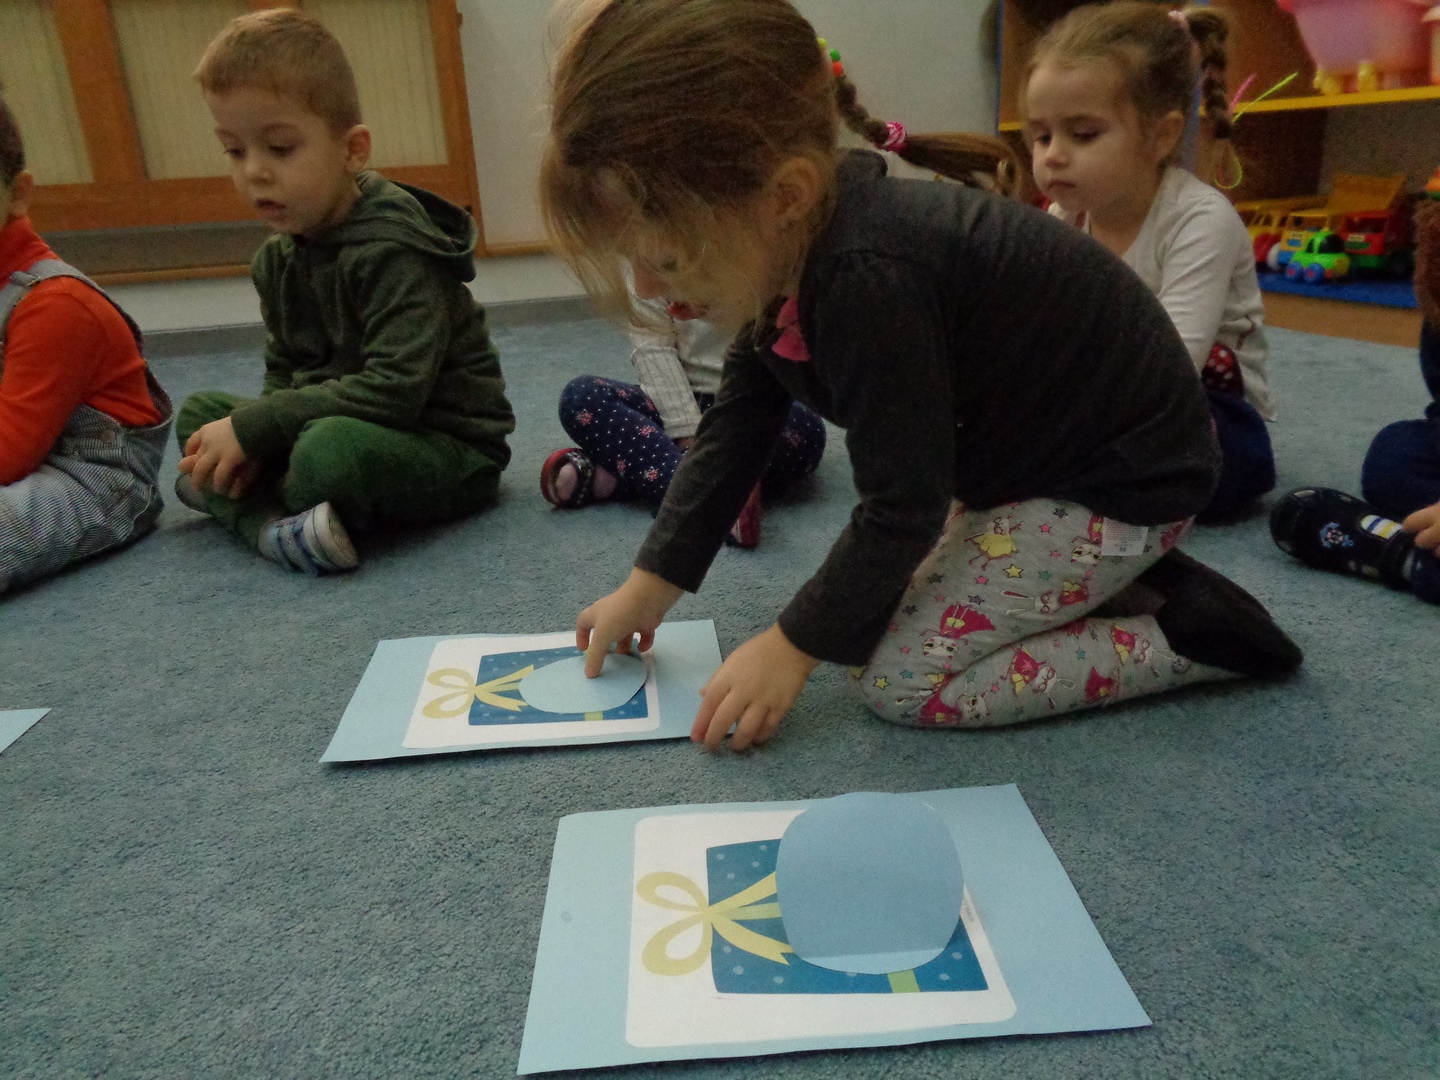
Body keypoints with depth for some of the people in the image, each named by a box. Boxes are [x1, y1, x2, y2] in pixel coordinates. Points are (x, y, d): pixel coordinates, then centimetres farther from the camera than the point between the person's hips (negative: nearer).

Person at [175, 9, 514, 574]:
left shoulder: (392, 250, -20)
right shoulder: (277, 259, 7)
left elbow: (396, 389, -29)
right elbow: (283, 376, 11)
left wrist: (252, 425, -24)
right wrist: (250, 438, -12)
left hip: (453, 448, -9)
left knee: (331, 446, -37)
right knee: (198, 412, 6)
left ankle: (231, 501, -6)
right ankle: (271, 525, -19)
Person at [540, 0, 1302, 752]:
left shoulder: (869, 282, -36)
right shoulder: (786, 246, -6)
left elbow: (901, 506, -27)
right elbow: (735, 427, 3)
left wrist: (795, 646, -15)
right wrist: (647, 588, 4)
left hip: (1123, 480, -9)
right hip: (1032, 454, 9)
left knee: (900, 681, -11)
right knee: (875, 606, 16)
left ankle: (1186, 635, -2)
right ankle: (1116, 583, 17)